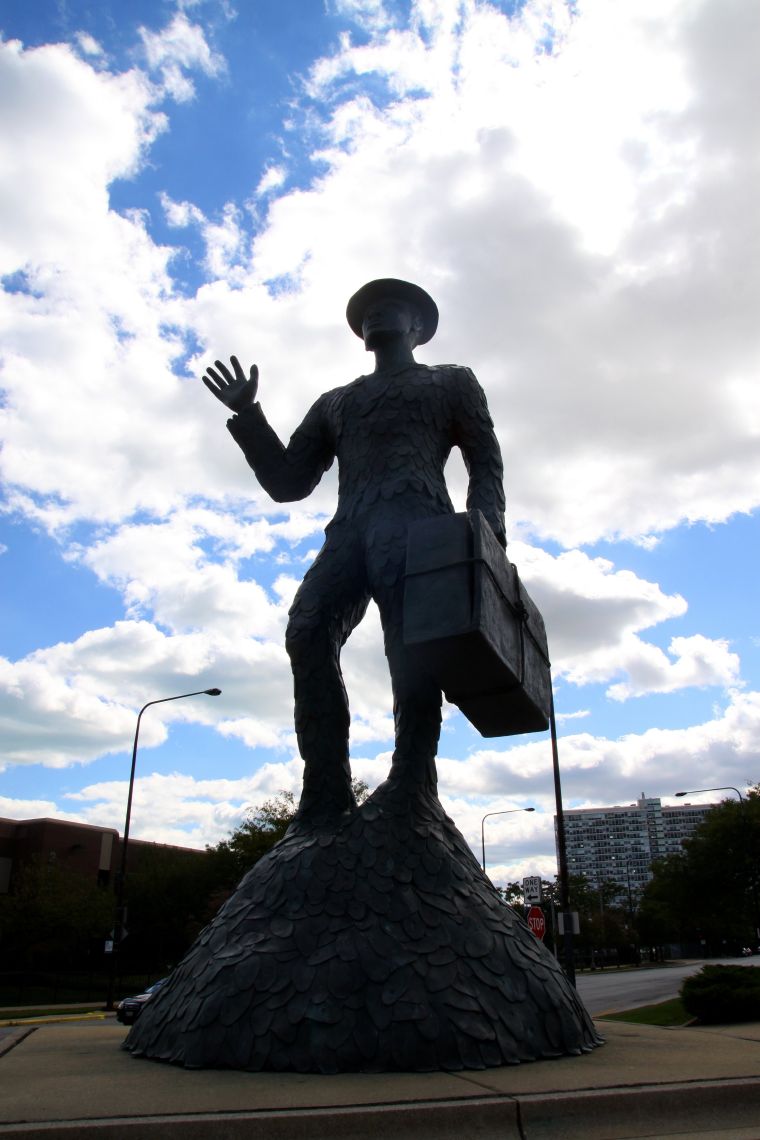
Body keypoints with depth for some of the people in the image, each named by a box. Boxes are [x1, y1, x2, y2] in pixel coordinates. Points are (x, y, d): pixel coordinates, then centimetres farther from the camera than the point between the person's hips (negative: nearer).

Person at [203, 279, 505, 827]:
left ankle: (412, 784, -21)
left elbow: (485, 460, 13)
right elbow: (287, 482, 27)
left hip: (415, 519, -3)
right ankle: (328, 793, -21)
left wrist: (486, 530, -7)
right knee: (308, 632, -23)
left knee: (411, 645, -26)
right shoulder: (334, 402, 36)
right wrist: (247, 414, 16)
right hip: (348, 531, 3)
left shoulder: (452, 381, 27)